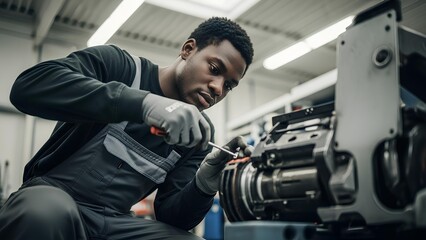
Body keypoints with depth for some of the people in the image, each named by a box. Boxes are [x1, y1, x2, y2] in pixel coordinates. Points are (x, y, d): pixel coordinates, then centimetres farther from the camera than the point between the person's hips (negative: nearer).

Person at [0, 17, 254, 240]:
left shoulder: (200, 131, 3)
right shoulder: (116, 64, -7)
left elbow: (170, 215, 0)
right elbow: (27, 87, -25)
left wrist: (206, 184, -23)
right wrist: (142, 102, -35)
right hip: (49, 196, -3)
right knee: (46, 212, -37)